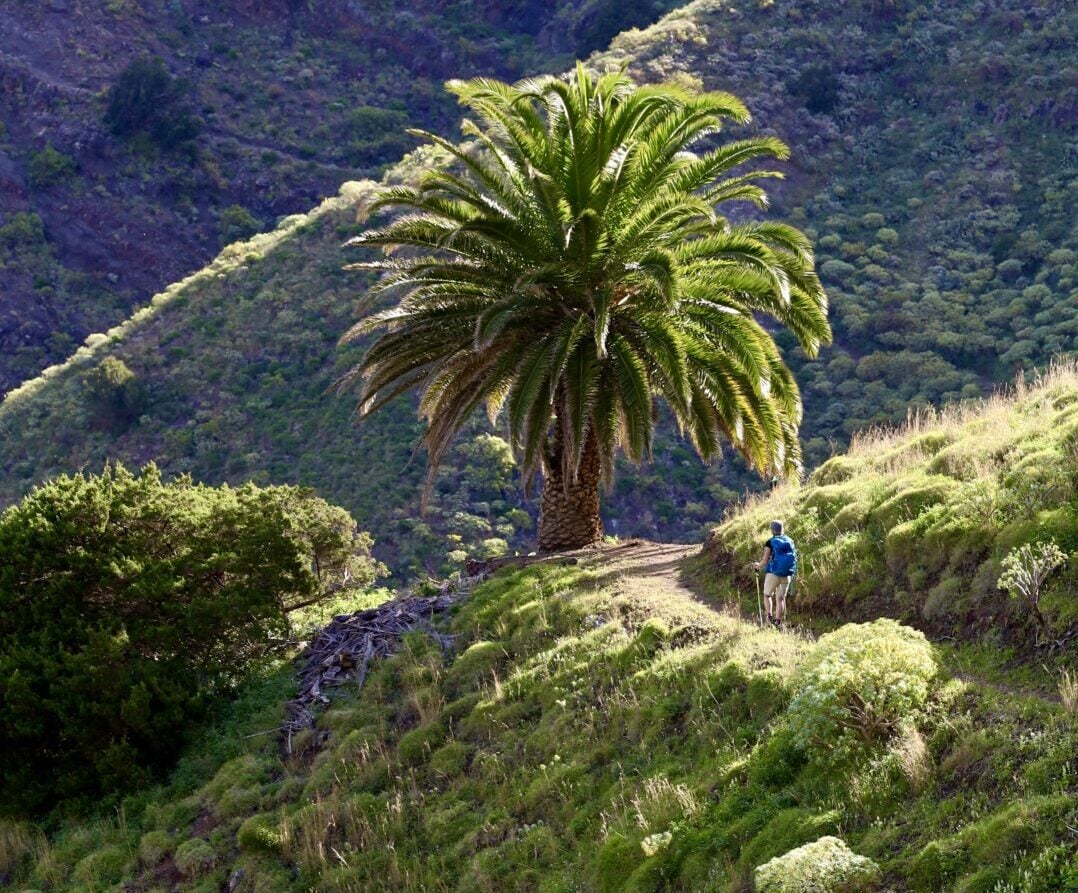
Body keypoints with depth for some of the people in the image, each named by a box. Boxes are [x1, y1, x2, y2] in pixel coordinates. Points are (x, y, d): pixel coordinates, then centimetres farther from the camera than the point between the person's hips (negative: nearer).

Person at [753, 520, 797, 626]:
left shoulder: (770, 543, -7)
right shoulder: (790, 541, 5)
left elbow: (765, 560, -10)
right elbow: (794, 558, 6)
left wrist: (758, 565, 10)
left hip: (773, 573, -4)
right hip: (787, 575, 4)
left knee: (767, 595, 16)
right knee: (781, 598, 10)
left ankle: (770, 615, -3)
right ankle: (778, 621, 6)